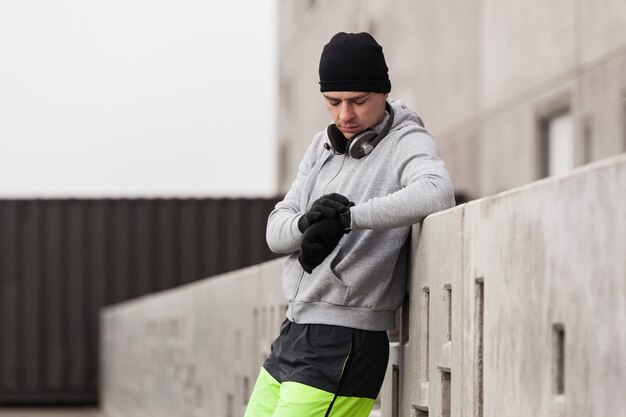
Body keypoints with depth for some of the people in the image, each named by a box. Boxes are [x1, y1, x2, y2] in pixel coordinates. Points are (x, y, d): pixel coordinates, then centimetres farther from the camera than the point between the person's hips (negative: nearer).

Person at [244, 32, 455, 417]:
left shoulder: (407, 142, -8)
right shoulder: (324, 146, 13)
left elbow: (437, 193, -31)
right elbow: (276, 231, 7)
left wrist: (346, 218, -31)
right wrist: (308, 222, -16)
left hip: (345, 345, -8)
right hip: (294, 331, 8)